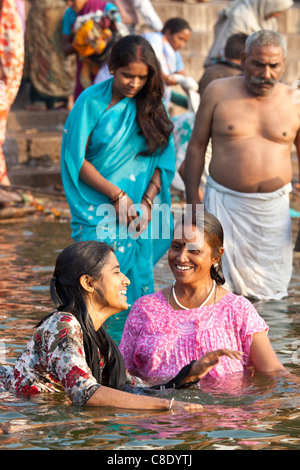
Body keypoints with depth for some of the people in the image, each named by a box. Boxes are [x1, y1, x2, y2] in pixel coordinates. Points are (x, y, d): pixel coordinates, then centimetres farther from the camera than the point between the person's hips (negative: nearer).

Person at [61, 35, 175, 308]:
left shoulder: (151, 105, 5)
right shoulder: (92, 101, -5)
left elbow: (162, 160, 4)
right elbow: (77, 159, -7)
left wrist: (147, 203, -9)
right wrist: (116, 196, -11)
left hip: (140, 208, 3)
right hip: (99, 208, -3)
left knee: (138, 276, 3)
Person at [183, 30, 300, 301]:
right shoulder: (219, 92, -2)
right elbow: (197, 145, 4)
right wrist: (192, 202, 1)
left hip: (273, 207, 1)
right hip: (224, 204, -1)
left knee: (267, 290, 5)